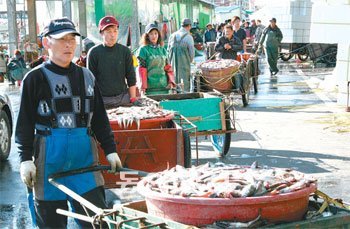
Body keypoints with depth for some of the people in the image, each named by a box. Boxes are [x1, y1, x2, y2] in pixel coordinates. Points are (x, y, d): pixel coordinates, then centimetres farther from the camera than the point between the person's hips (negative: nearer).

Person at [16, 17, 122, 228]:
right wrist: (26, 158, -8)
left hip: (84, 155, 3)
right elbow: (25, 123, -1)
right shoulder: (35, 78, -1)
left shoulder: (86, 76, 11)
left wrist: (110, 150, 9)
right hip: (49, 156, -3)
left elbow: (100, 118, 14)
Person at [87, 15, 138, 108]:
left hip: (123, 97, 2)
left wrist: (133, 99, 1)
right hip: (102, 99, -2)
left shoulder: (125, 51, 3)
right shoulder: (94, 52, -2)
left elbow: (131, 78, 7)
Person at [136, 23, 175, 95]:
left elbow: (168, 67, 16)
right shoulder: (143, 50, -1)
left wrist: (171, 81, 4)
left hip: (164, 86, 5)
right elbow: (142, 69, -5)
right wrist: (143, 86, -11)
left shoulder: (162, 50, 14)